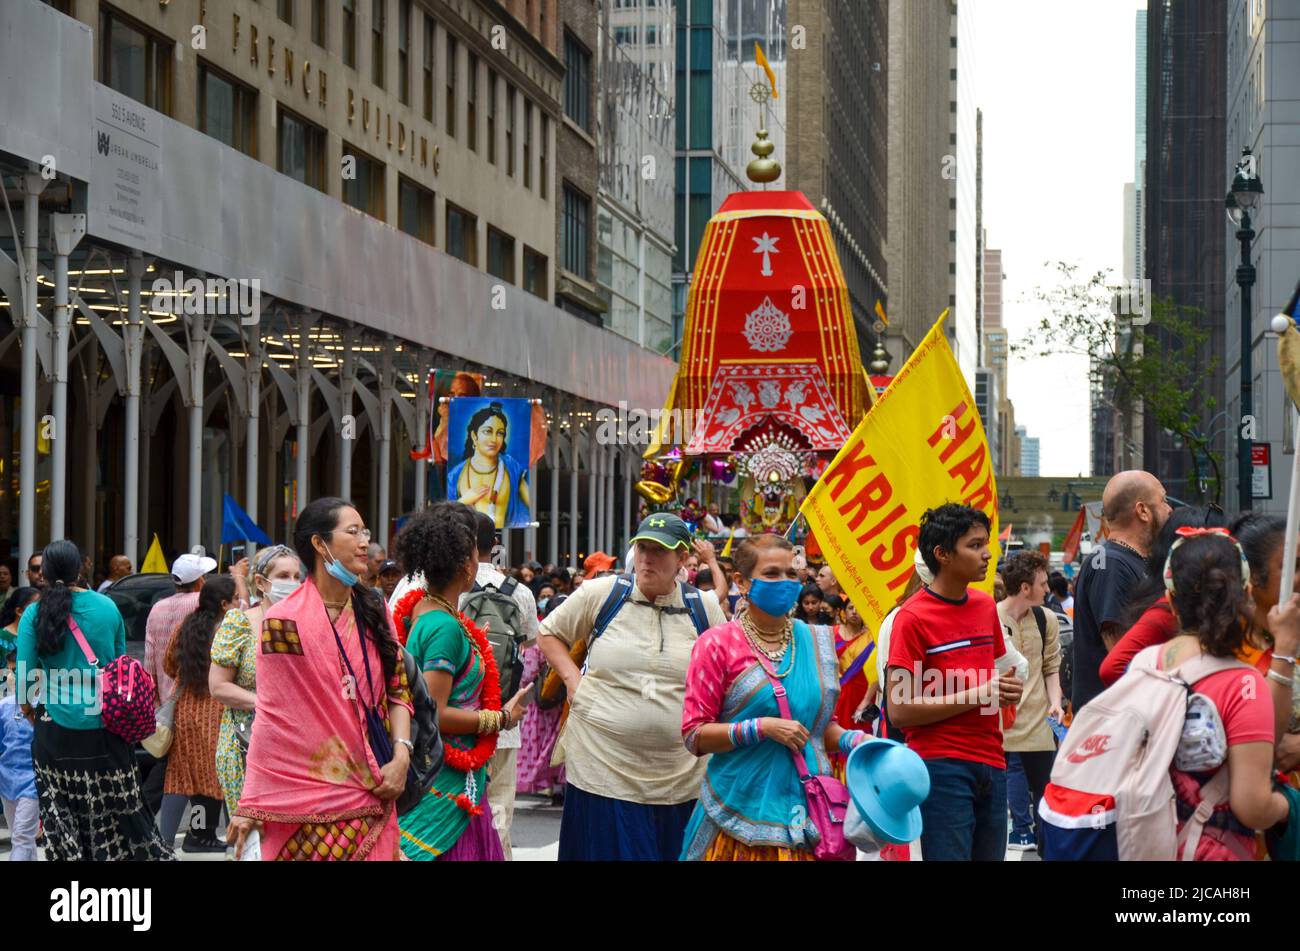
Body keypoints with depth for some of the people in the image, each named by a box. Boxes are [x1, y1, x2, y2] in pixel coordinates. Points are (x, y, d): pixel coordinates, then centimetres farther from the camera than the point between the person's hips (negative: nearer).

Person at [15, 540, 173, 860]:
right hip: (106, 725, 2)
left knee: (61, 812, 7)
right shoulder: (108, 607, 0)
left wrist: (28, 707, 12)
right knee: (115, 806, 13)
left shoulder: (35, 615, -8)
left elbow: (25, 675, -7)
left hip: (57, 728, -2)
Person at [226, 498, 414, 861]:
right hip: (308, 799, -4)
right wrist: (251, 808, -7)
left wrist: (401, 755, -6)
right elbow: (270, 720, -7)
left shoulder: (373, 611, 9)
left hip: (370, 794, 5)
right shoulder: (285, 621, -7)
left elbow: (398, 690, 11)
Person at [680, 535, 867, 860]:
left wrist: (855, 741, -2)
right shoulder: (717, 644, -5)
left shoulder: (818, 643, 9)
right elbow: (694, 735, -8)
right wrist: (763, 728, -18)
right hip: (742, 810, -4)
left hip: (807, 806, 4)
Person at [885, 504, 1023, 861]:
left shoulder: (986, 606, 12)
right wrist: (977, 695, -15)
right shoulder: (913, 617, -9)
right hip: (942, 767, -7)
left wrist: (1005, 688, 3)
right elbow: (899, 709, -14)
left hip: (991, 764, 7)